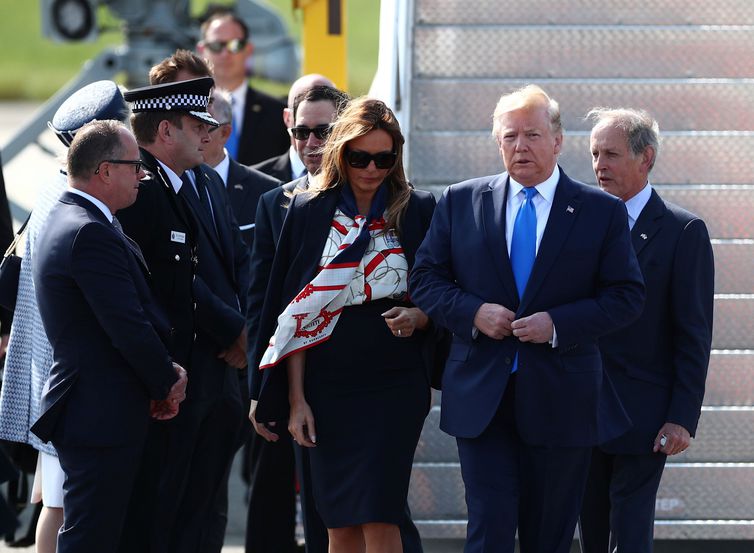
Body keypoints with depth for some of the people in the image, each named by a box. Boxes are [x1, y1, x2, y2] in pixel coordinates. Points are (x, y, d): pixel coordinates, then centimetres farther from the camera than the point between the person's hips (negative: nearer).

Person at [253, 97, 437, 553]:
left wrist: (419, 317, -15)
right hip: (328, 387, 2)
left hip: (395, 385, -2)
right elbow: (296, 312, 5)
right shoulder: (309, 212, 5)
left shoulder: (418, 211, 2)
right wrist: (295, 397, 0)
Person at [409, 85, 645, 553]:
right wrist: (472, 312, -12)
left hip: (560, 402, 0)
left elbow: (627, 297, -1)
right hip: (481, 396, 0)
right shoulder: (460, 203, 6)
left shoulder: (603, 212, 2)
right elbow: (426, 280, 7)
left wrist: (558, 324, -15)